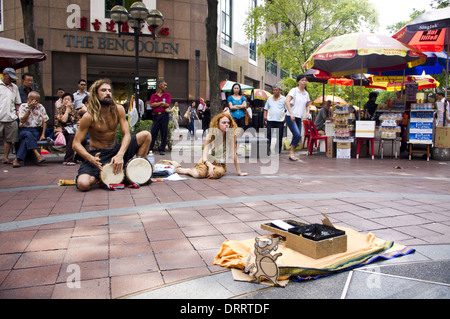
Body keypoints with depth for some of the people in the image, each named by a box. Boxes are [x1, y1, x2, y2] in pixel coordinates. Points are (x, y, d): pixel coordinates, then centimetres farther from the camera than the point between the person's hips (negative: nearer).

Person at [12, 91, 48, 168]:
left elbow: (44, 121, 5)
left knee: (27, 139, -32)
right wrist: (30, 109, -15)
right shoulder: (23, 106, 1)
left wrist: (43, 134, -6)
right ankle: (37, 155, -44)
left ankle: (17, 159, -32)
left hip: (37, 130, 1)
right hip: (24, 130, 0)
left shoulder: (41, 107, 5)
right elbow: (22, 121, -11)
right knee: (28, 134, -36)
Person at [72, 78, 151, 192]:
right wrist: (91, 159, -32)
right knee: (83, 184, -31)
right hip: (97, 155, -4)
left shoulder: (118, 110, -3)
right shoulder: (89, 117, -13)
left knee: (146, 135, -10)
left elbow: (127, 134, -9)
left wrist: (120, 155, -26)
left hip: (115, 151, 4)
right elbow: (76, 144, -13)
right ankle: (100, 176, 5)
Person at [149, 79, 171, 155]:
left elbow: (167, 105, -4)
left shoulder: (167, 95, 11)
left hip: (164, 115, 0)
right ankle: (149, 149, 2)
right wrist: (161, 103, -3)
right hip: (156, 115, 0)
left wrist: (156, 104, 1)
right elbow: (152, 105, -2)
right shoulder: (153, 96, 12)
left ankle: (162, 150, 7)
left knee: (164, 133, 0)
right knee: (153, 133, -2)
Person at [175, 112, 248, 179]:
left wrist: (239, 171, -11)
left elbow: (234, 154, -8)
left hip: (220, 164, 1)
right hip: (207, 161, -1)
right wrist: (209, 165, -32)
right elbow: (204, 154, -14)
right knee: (198, 174, -32)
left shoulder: (232, 136, -9)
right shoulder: (211, 135, -9)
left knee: (216, 173, -34)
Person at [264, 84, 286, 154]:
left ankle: (278, 151, 10)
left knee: (279, 137, 2)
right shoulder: (269, 99, 13)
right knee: (269, 136, -3)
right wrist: (265, 116, 6)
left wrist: (285, 118, -6)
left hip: (280, 121, -1)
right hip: (270, 120, 2)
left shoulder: (284, 99, 6)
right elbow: (266, 109, 19)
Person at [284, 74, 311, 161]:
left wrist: (307, 112, 6)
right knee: (297, 135, -19)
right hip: (290, 117, -6)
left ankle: (292, 154, 16)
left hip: (299, 118, 6)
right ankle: (292, 152, -4)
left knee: (298, 136, 4)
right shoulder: (294, 90, -4)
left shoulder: (306, 94, 14)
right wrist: (291, 113, -24)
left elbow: (307, 105, 27)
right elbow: (287, 101, -15)